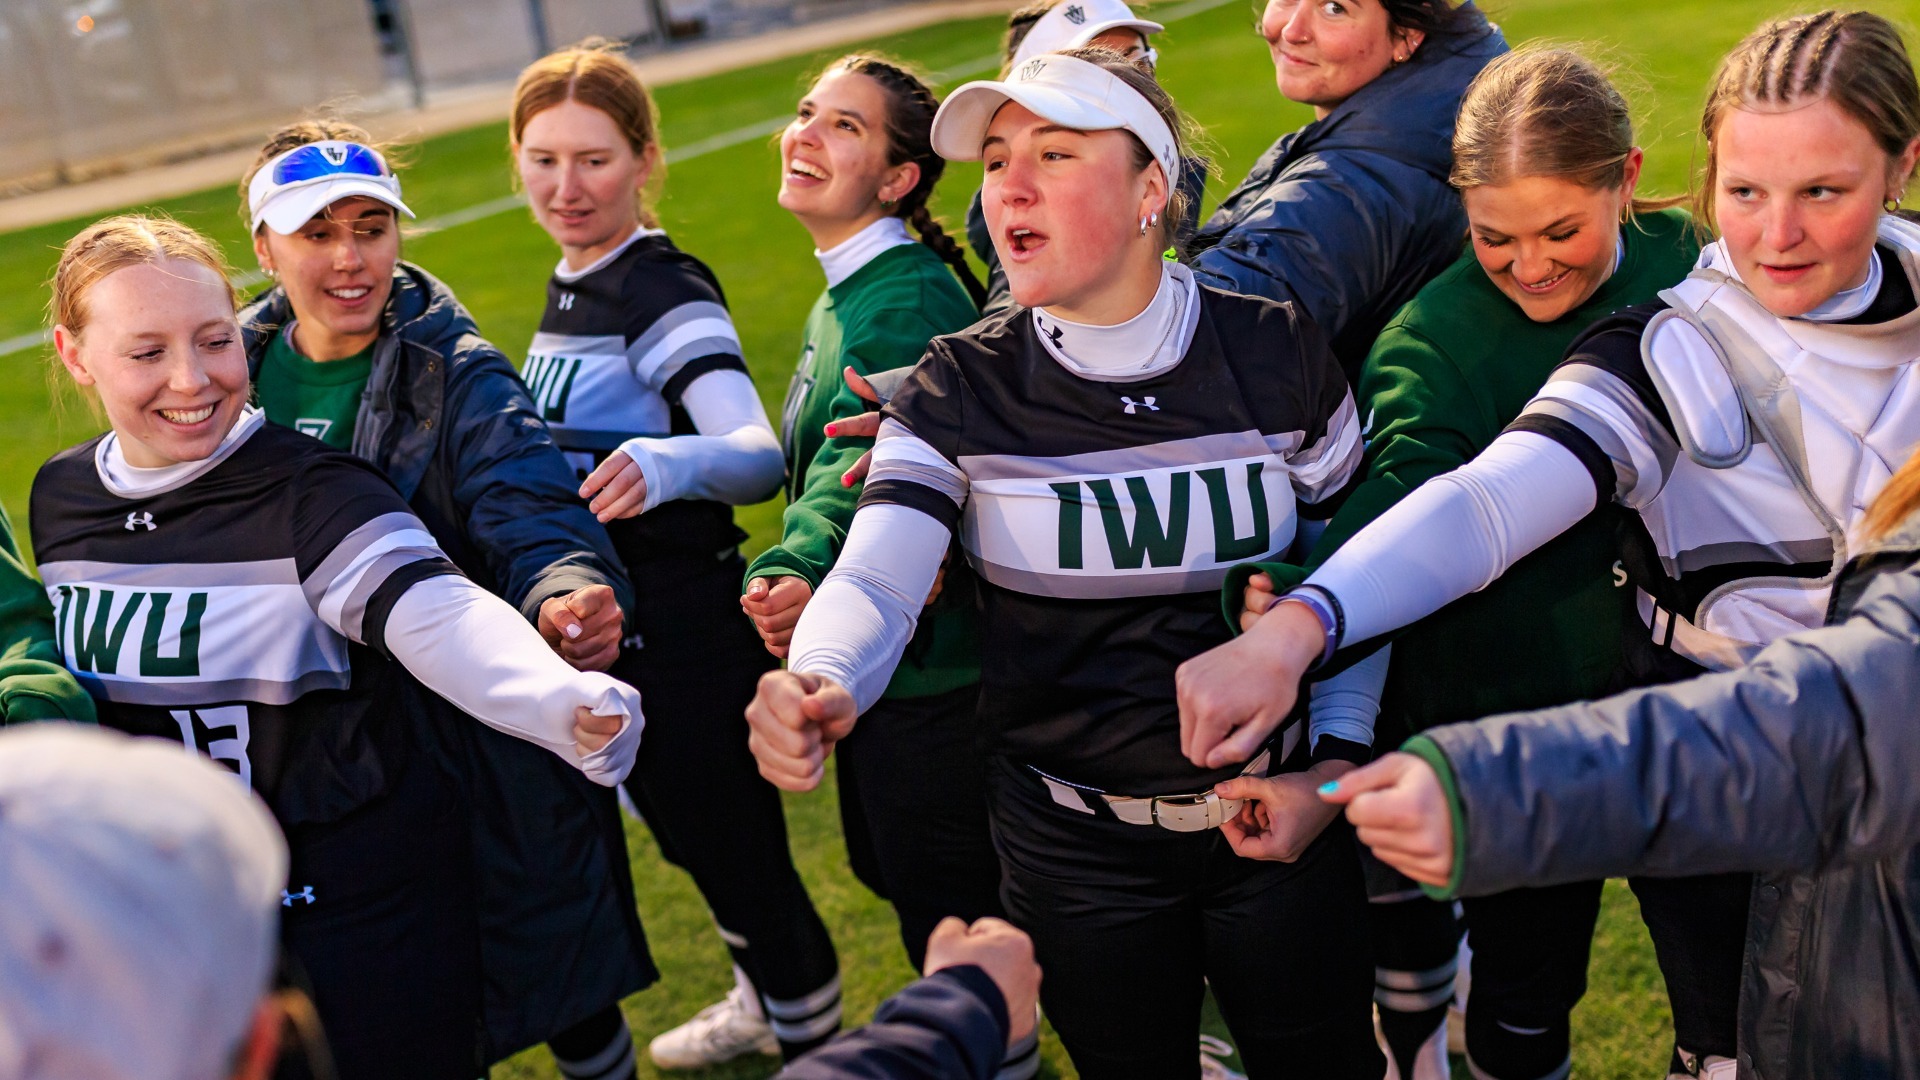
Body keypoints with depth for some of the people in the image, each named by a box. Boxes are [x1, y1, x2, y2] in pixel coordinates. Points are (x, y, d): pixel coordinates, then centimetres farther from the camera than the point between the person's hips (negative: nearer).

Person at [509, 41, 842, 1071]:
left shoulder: (663, 290, -18)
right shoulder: (568, 287, 9)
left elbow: (758, 453, -33)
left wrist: (665, 462, -51)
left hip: (684, 633, -9)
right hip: (600, 627, 9)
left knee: (735, 841, 1)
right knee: (688, 834, 25)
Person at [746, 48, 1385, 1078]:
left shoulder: (1275, 353, -8)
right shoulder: (962, 387, -10)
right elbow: (875, 579, -22)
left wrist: (1342, 752, -6)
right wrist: (819, 684, -44)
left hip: (1278, 821, 0)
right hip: (1075, 852, 0)